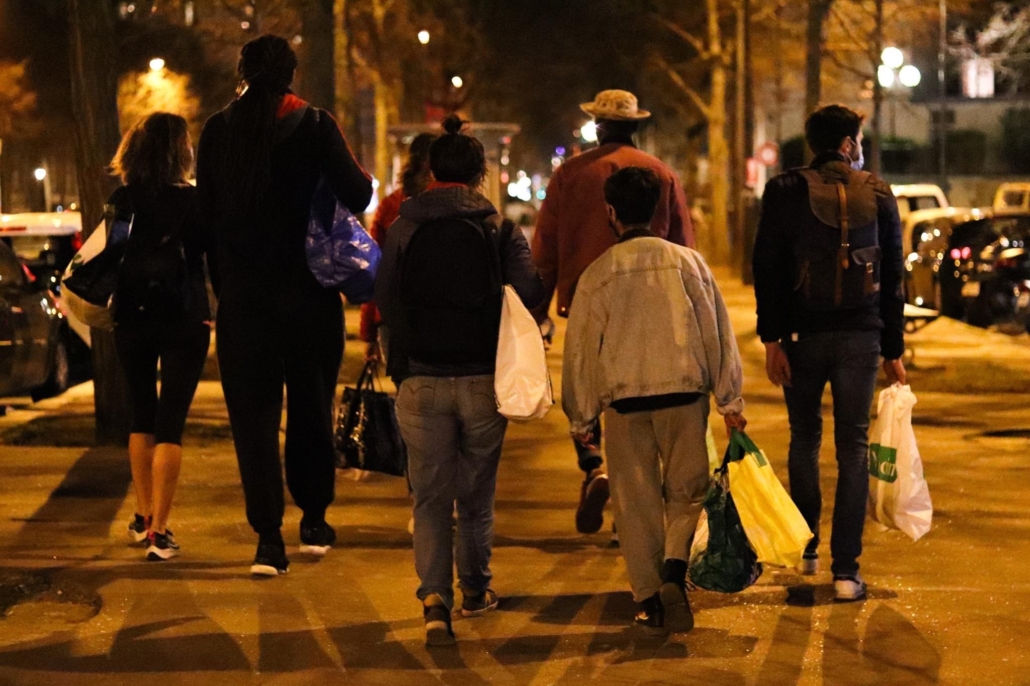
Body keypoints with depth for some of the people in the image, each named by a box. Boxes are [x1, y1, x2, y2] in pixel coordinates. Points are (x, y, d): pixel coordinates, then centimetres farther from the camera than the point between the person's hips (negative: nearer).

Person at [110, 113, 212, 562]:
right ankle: (158, 531, -5)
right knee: (170, 425, 1)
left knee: (142, 419, 20)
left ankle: (143, 517, 25)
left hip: (132, 322, 3)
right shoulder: (192, 201, -10)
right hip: (183, 322, -3)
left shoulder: (121, 201, -2)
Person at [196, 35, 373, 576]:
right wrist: (362, 175, 11)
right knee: (311, 406, 15)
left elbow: (207, 207, 7)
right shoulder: (314, 125, -8)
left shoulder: (218, 130, 0)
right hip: (307, 290, -1)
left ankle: (268, 536, -5)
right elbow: (357, 197, -10)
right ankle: (313, 521, 24)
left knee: (253, 412, 4)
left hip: (241, 292, 1)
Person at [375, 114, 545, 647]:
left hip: (422, 379, 0)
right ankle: (475, 588, 29)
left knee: (431, 498, 4)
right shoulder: (500, 230, -2)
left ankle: (435, 599, -12)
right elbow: (529, 294, -11)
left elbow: (384, 301, -1)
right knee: (476, 493, 16)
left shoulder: (403, 229, 1)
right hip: (484, 379, 0)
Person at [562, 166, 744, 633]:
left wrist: (580, 418, 18)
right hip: (684, 391, 0)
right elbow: (717, 331, 4)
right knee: (687, 490, 12)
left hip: (625, 400, 0)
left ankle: (650, 599, 9)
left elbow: (580, 349, 8)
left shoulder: (597, 274, 3)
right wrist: (730, 401, 9)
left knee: (636, 502, 9)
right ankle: (675, 568, -12)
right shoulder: (687, 261, 3)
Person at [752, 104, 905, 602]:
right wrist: (894, 349, 12)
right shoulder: (879, 195, 4)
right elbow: (893, 277, 7)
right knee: (853, 447, 2)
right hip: (861, 337, 0)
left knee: (805, 439, 16)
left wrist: (772, 339, -6)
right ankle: (846, 570, -2)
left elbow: (768, 269, -6)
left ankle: (805, 550, 23)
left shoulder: (785, 192, 0)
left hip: (803, 335, 0)